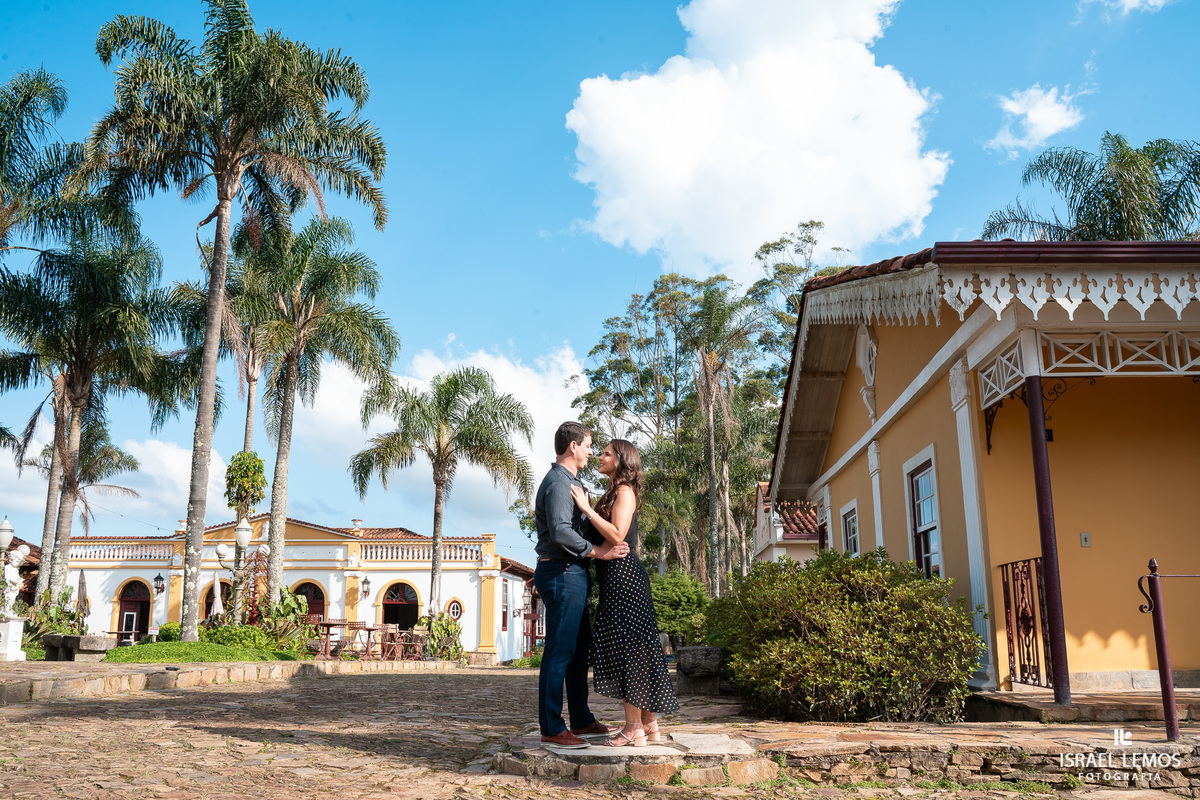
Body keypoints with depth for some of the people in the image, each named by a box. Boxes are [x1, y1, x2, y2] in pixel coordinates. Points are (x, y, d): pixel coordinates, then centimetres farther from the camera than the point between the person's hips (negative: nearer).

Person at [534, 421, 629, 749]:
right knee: (560, 651, -7)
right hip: (562, 573, -11)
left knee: (580, 648, 15)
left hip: (571, 574, 11)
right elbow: (560, 532, -25)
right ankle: (552, 729, -2)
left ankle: (581, 721, 24)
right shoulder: (558, 482, -13)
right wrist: (597, 551, -19)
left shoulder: (569, 481, 21)